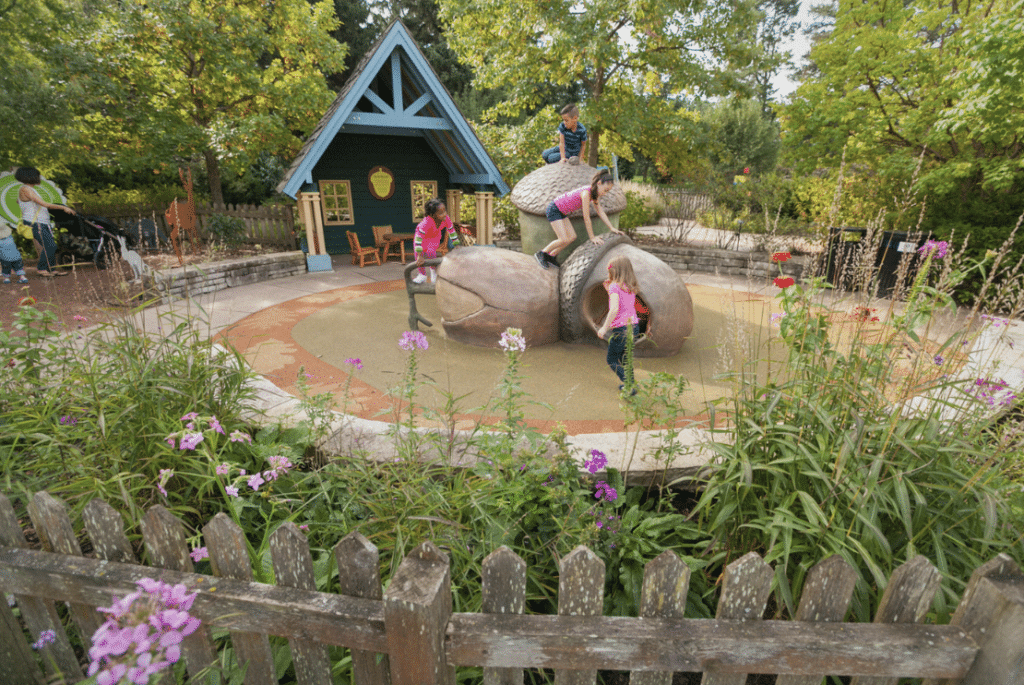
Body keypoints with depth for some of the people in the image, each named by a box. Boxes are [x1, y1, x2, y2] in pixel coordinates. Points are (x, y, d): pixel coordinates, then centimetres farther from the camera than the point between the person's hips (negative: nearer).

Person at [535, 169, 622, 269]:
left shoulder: (594, 193, 0)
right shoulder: (586, 193, -28)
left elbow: (601, 212, 7)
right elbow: (586, 218, -25)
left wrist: (612, 228, 4)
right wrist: (592, 237, -19)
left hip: (562, 212, 9)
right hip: (554, 209, -9)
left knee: (572, 237, 4)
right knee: (564, 240, -14)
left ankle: (551, 256, 15)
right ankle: (541, 254, 4)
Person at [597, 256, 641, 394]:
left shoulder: (615, 286, -13)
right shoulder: (631, 288, 10)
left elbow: (614, 309, -25)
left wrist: (604, 328, -21)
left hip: (621, 329, -7)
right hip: (634, 327, 8)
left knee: (612, 360, 8)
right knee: (624, 358, 24)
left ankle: (630, 386, -2)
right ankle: (630, 385, 30)